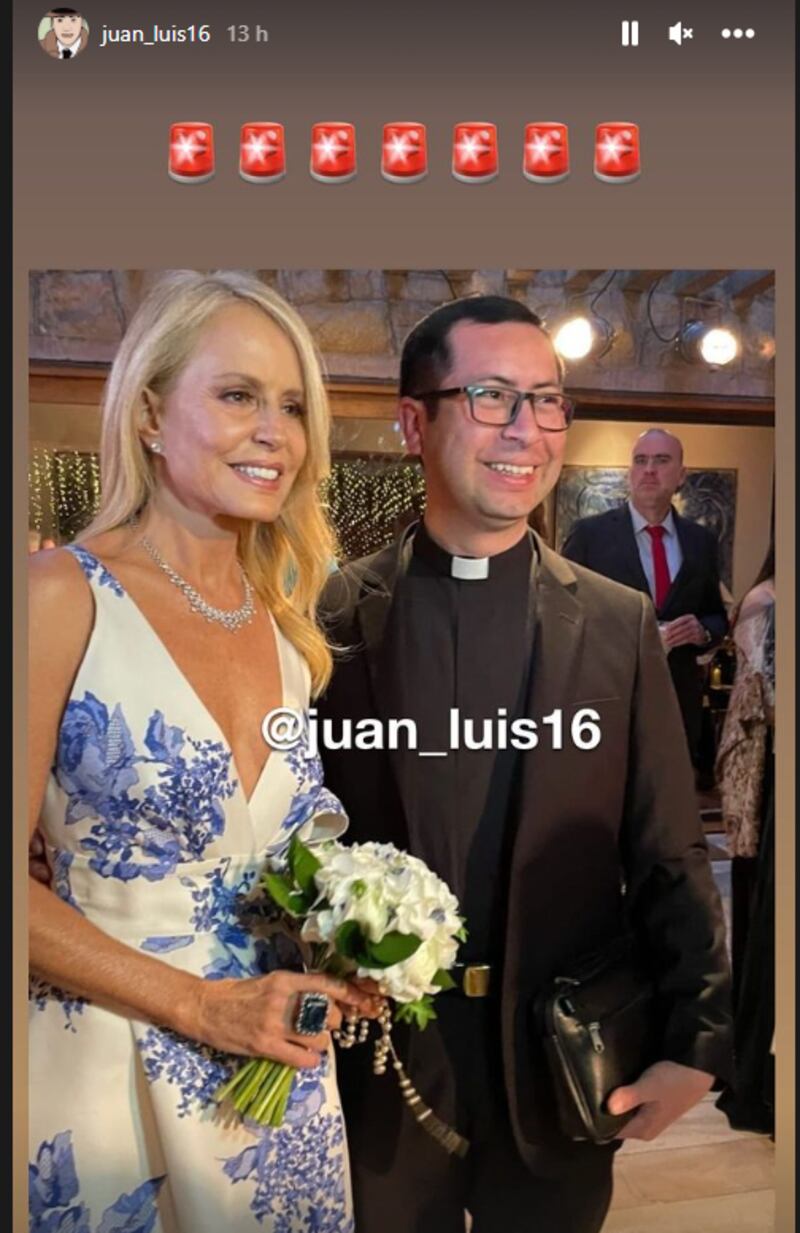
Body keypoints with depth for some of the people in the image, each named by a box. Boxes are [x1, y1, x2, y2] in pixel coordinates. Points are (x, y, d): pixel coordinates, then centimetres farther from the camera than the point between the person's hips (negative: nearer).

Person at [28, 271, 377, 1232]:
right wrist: (201, 1005, -17)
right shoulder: (63, 594, -14)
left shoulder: (285, 619, 2)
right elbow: (25, 880, -17)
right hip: (110, 1065, -5)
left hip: (281, 1066, 5)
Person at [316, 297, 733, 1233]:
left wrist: (696, 1045, -5)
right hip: (379, 1071, 0)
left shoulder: (620, 624, -5)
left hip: (561, 1074, 1)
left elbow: (669, 857, -2)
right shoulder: (333, 617, -8)